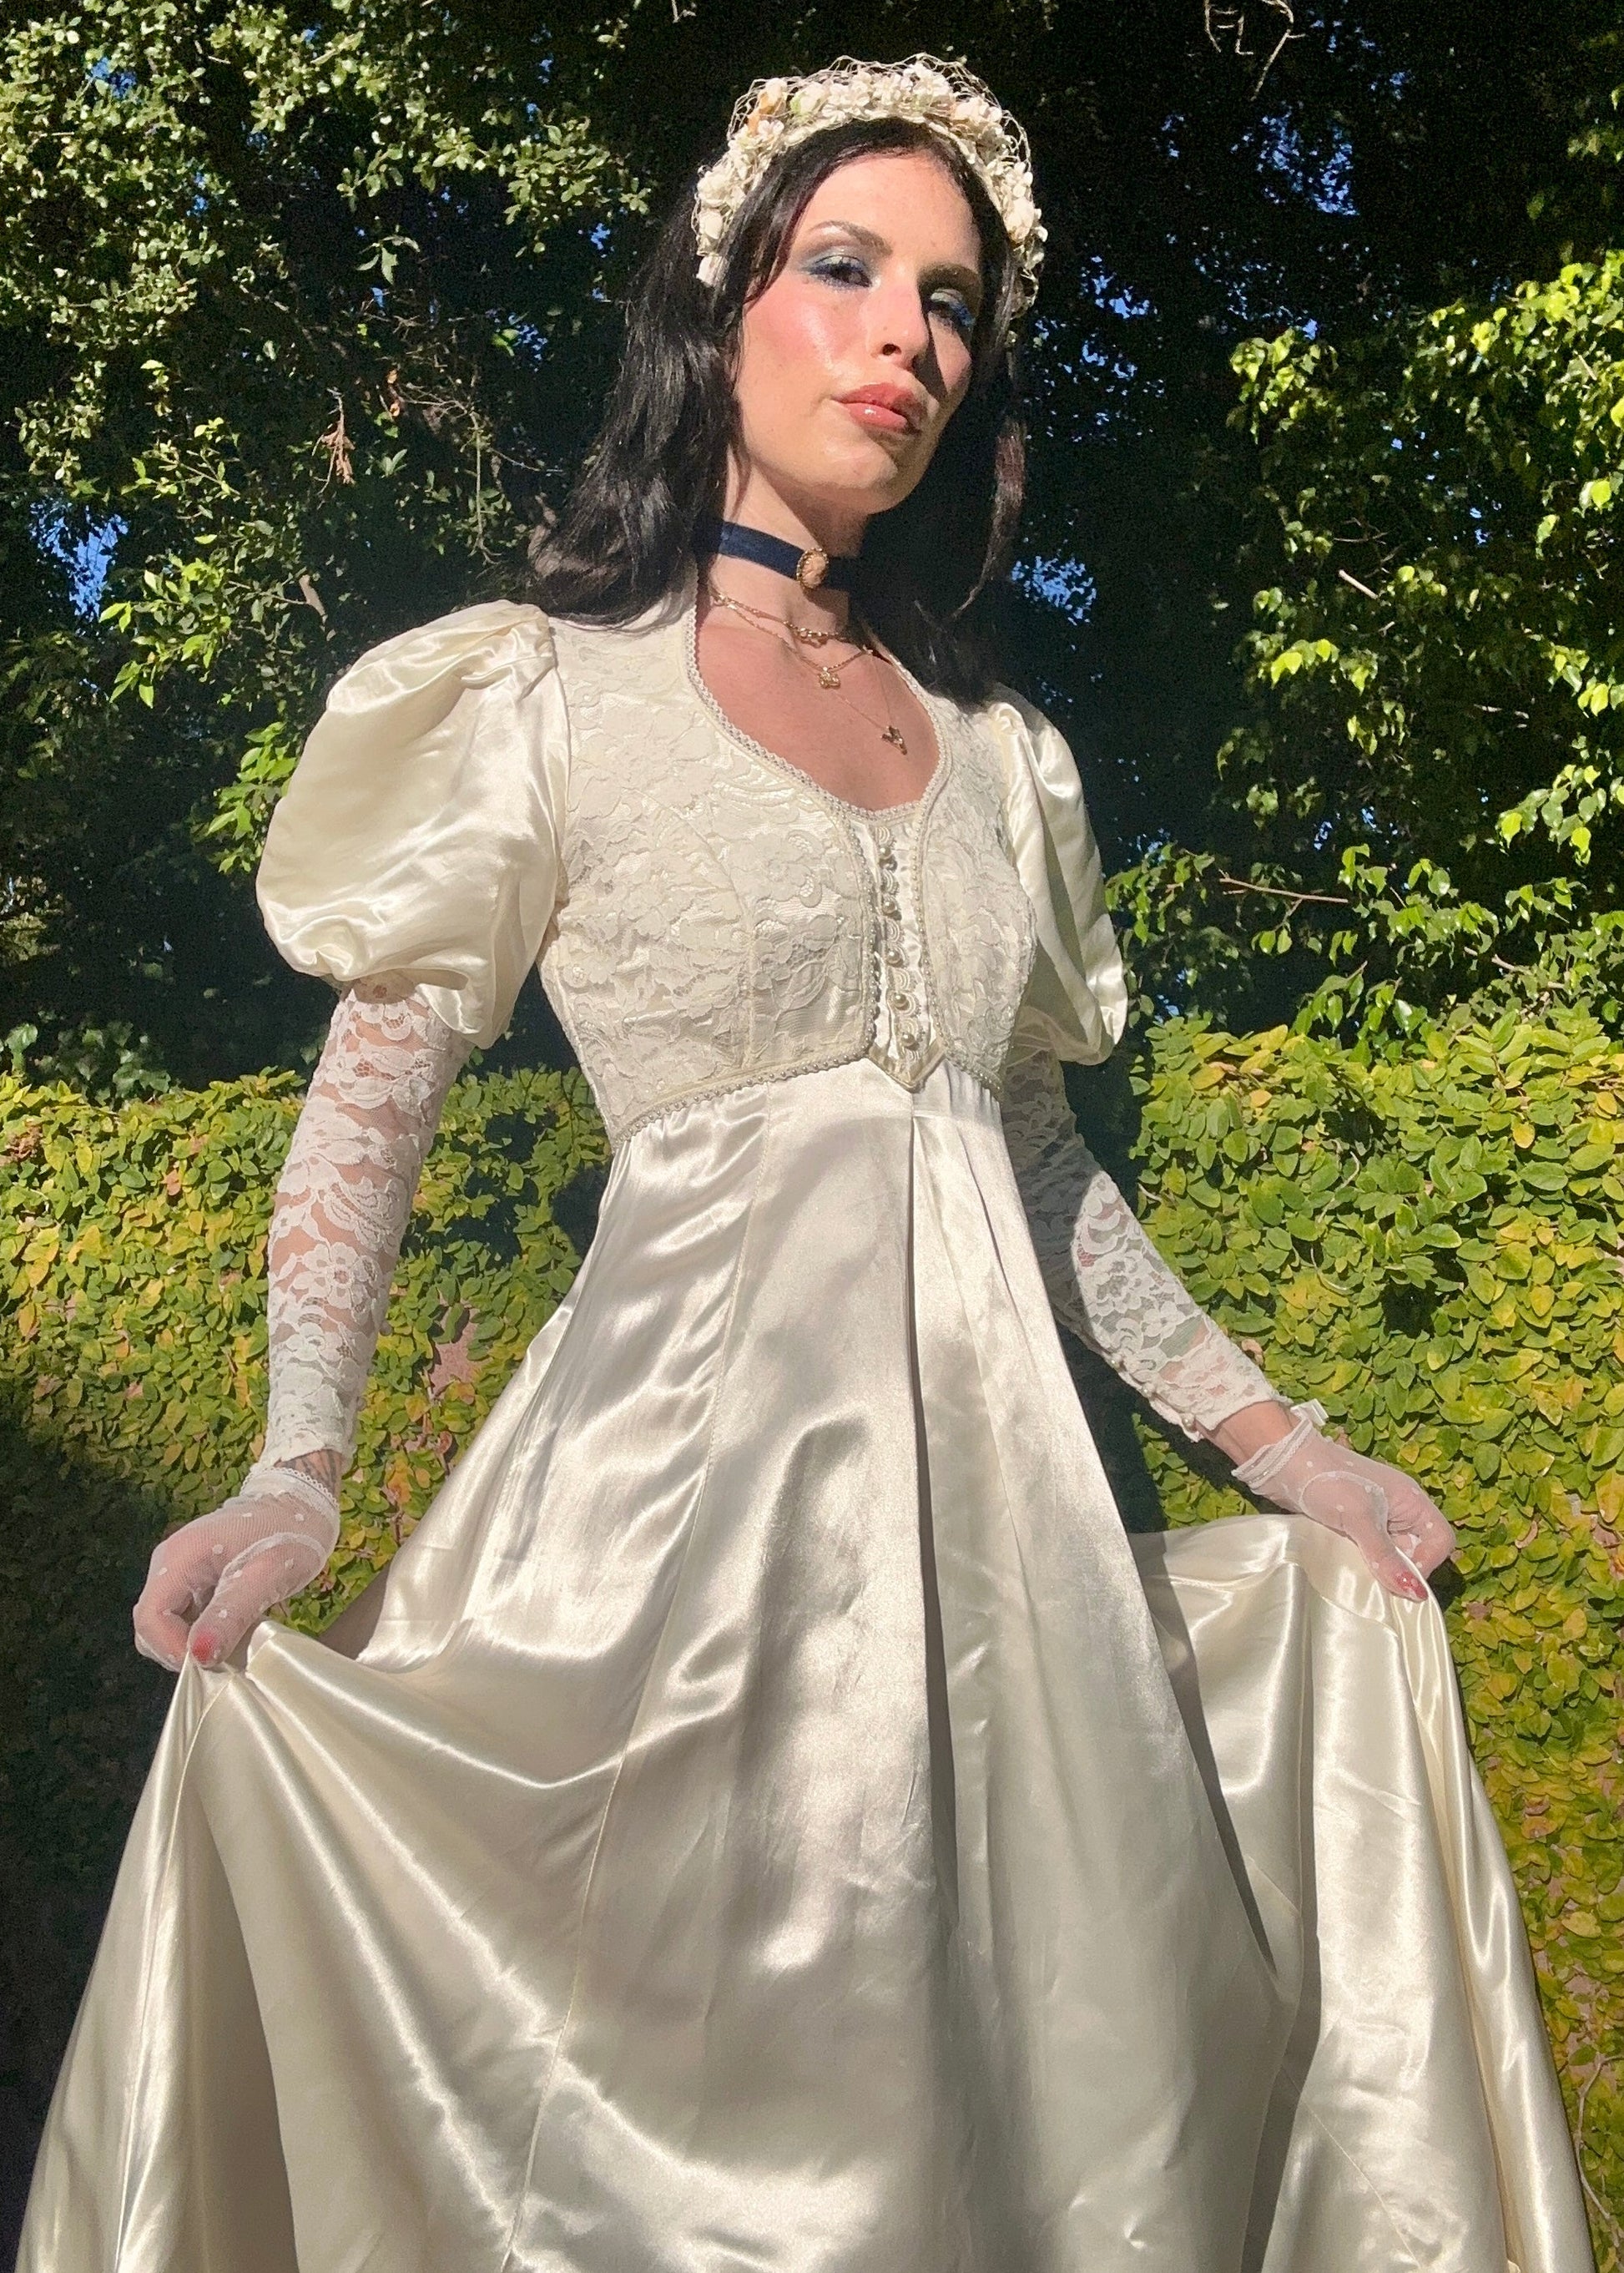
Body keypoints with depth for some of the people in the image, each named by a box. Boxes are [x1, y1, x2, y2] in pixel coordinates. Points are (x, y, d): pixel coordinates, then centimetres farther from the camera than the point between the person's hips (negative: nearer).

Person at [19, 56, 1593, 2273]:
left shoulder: (1005, 751, 15)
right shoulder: (550, 693, 2)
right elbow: (379, 1078, -4)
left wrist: (1274, 1439, 14)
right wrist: (297, 1470, -17)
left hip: (987, 1485, 5)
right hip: (690, 1459, -4)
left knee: (1010, 2061, 9)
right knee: (700, 2092, 1)